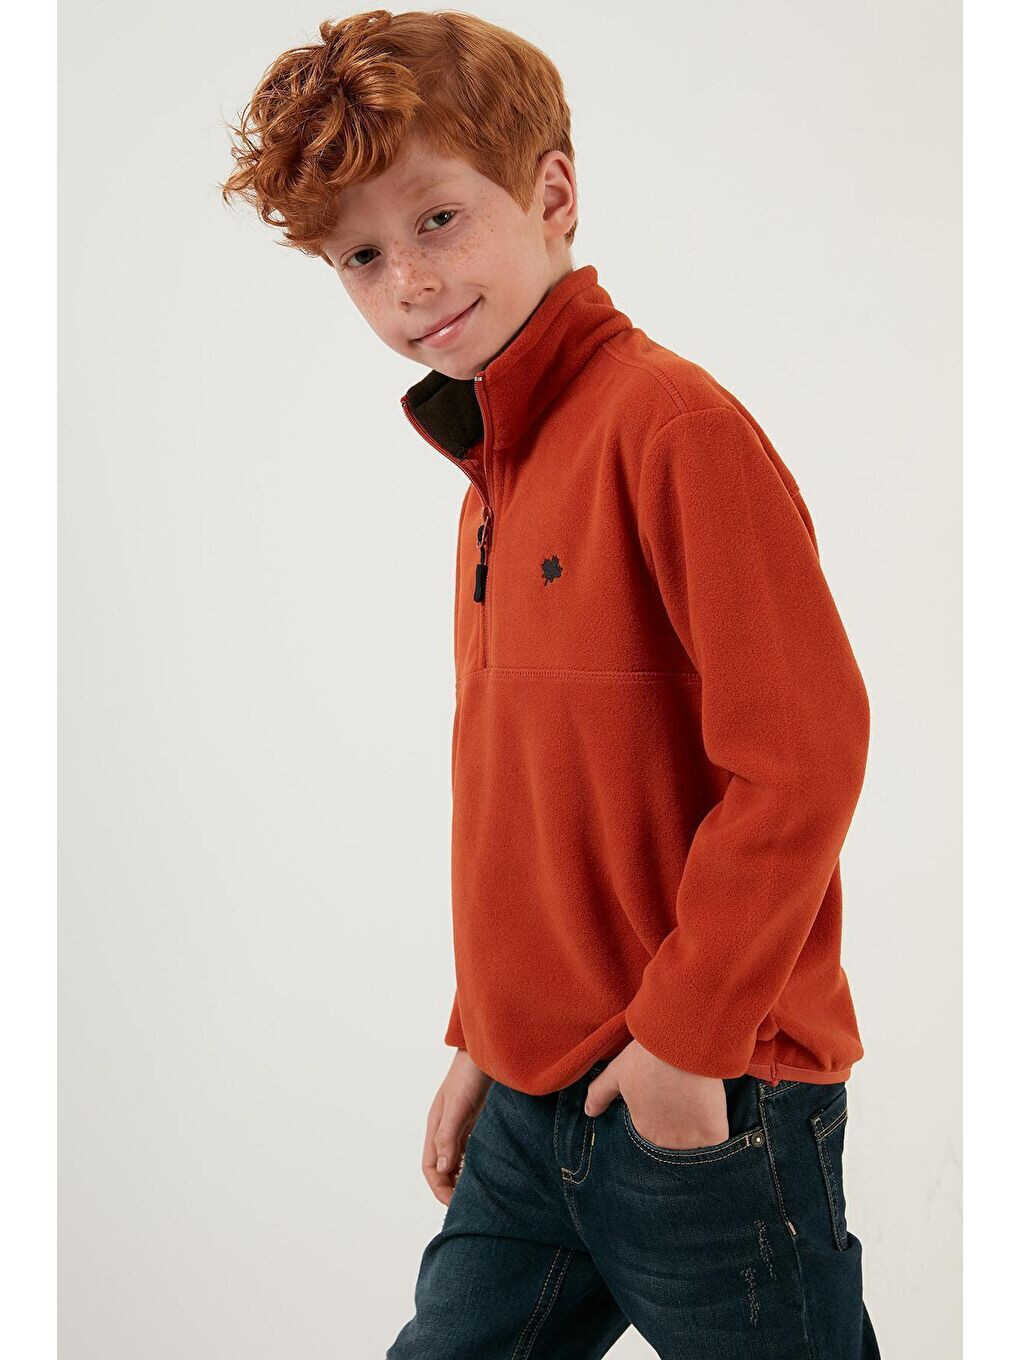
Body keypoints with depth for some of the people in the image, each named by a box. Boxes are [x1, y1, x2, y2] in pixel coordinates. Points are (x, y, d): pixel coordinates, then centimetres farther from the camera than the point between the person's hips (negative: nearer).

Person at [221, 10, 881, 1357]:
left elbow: (804, 752, -21)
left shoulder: (670, 419, -16)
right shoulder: (494, 473, 10)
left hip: (700, 1099, -7)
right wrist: (485, 1036, 16)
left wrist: (685, 1036, -16)